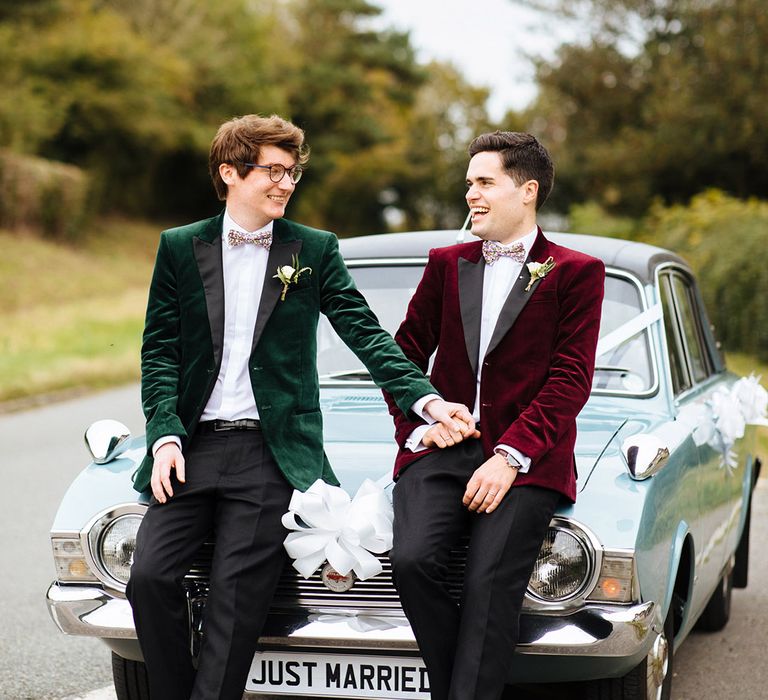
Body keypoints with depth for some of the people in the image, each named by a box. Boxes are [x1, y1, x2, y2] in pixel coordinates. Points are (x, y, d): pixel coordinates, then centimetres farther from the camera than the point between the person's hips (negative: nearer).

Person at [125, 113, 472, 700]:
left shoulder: (315, 251, 8)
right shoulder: (180, 248, 9)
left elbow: (366, 335, 2)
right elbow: (159, 352, 6)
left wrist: (426, 400, -12)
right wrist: (165, 436, -7)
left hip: (271, 452, -1)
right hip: (192, 447, 1)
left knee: (238, 589, -11)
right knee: (150, 574, -10)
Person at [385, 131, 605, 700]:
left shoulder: (575, 273, 6)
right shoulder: (447, 264, 19)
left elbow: (571, 380, -2)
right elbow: (406, 352, 20)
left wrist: (511, 456, -13)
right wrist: (416, 426, 1)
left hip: (527, 456, -3)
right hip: (445, 446, 3)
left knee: (492, 579, -23)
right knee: (413, 559, -22)